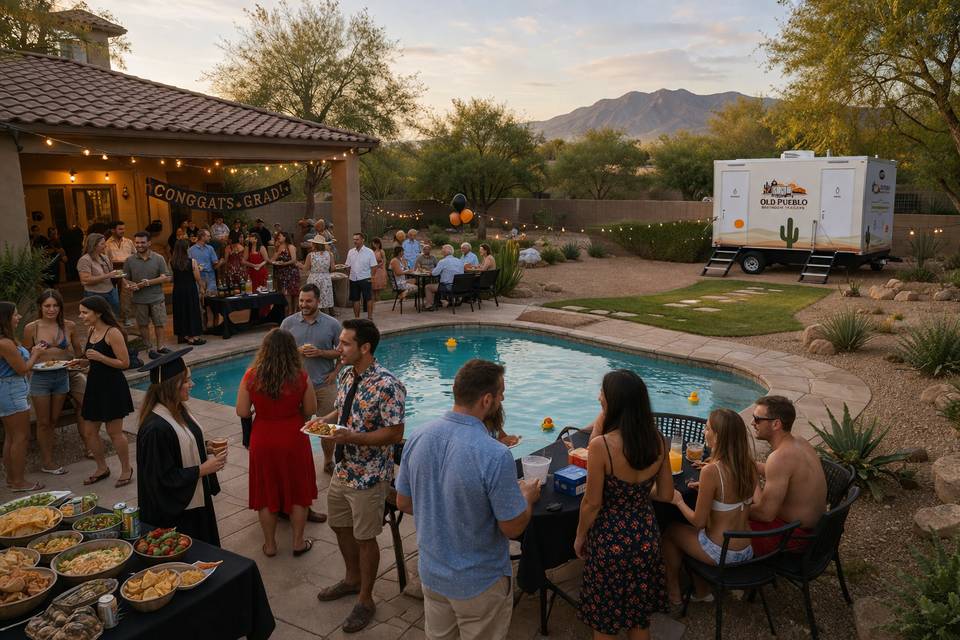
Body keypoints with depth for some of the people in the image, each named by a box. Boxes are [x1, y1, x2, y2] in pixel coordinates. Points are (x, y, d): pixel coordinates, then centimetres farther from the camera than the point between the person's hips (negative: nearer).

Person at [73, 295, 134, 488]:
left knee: (114, 432, 1)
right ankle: (102, 468, 29)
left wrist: (100, 357, -24)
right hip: (94, 384, 8)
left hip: (112, 385, -8)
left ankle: (126, 469, 18)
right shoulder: (91, 331, 9)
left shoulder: (113, 333, -16)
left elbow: (124, 363, -16)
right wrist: (82, 361, 4)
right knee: (90, 431, 12)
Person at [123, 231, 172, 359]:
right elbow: (125, 279, 6)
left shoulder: (158, 258, -3)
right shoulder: (129, 261, 2)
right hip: (139, 300, 1)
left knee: (159, 323, 5)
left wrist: (149, 282, -17)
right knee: (143, 325, 9)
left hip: (157, 297, -1)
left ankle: (160, 346, 18)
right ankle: (149, 348, 19)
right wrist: (129, 285, -17)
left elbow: (166, 277, -7)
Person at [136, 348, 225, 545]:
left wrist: (206, 448, -1)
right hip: (175, 512, -9)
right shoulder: (156, 428, -27)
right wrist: (202, 469, -20)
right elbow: (163, 478, -24)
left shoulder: (178, 410, 0)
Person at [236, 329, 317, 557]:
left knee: (267, 494, 17)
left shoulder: (251, 376, -14)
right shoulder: (301, 378, -15)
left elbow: (242, 412, -8)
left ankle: (269, 545, 28)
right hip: (294, 440, -1)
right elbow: (310, 411, -5)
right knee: (298, 493, 17)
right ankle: (298, 542, 26)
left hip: (263, 441, 1)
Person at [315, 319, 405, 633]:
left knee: (365, 536, 8)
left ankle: (365, 599, 29)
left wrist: (352, 437, -30)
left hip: (369, 475, -8)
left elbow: (395, 434, -22)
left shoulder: (387, 386, -25)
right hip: (342, 469, 8)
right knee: (340, 525, 23)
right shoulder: (345, 375, 1)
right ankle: (352, 579, 47)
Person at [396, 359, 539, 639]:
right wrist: (527, 497, 0)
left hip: (431, 573, 5)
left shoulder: (418, 437, -12)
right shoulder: (495, 456, -31)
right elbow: (513, 527, -20)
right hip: (479, 583, -5)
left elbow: (403, 503, 1)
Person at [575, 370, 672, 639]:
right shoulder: (658, 441, -8)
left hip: (610, 539, -5)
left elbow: (592, 503, -17)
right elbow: (666, 494, 1)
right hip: (645, 536, 5)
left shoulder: (601, 445, -25)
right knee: (640, 614, 25)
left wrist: (580, 537, -1)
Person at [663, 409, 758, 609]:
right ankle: (702, 591, 36)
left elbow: (698, 522, -18)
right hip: (746, 552, 7)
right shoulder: (749, 465, -5)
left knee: (670, 531, 18)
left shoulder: (711, 471, -26)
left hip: (721, 554, -7)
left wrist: (678, 501, -2)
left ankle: (674, 596, 30)